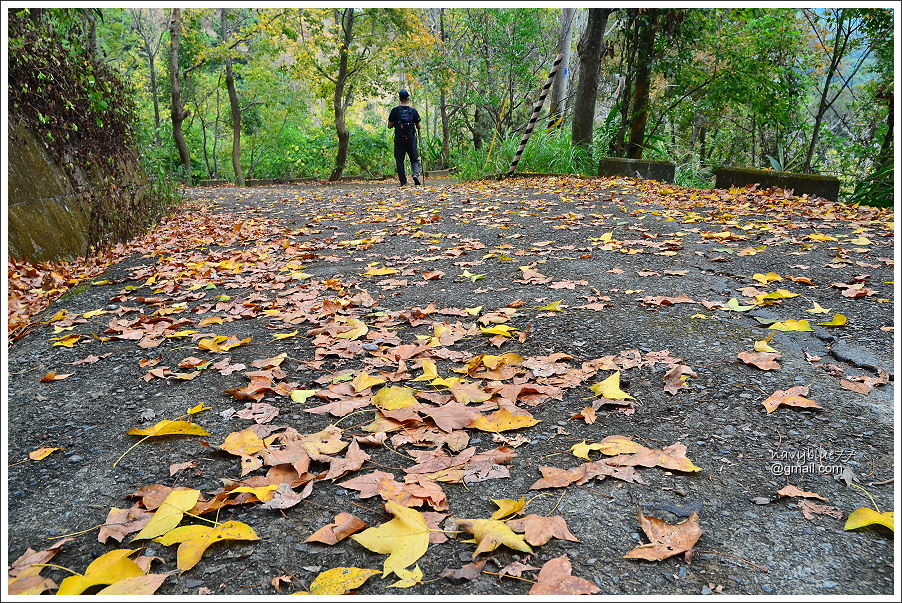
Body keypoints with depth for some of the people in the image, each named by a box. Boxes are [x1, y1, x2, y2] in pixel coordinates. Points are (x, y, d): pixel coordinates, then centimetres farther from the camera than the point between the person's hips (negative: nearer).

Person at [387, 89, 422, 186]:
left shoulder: (395, 110, -2)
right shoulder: (413, 110, 1)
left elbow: (389, 125, -2)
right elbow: (418, 127, 3)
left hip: (399, 139, -1)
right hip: (411, 138, 1)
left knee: (399, 161, 5)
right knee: (414, 159, 10)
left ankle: (403, 182, 2)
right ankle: (416, 174, -16)